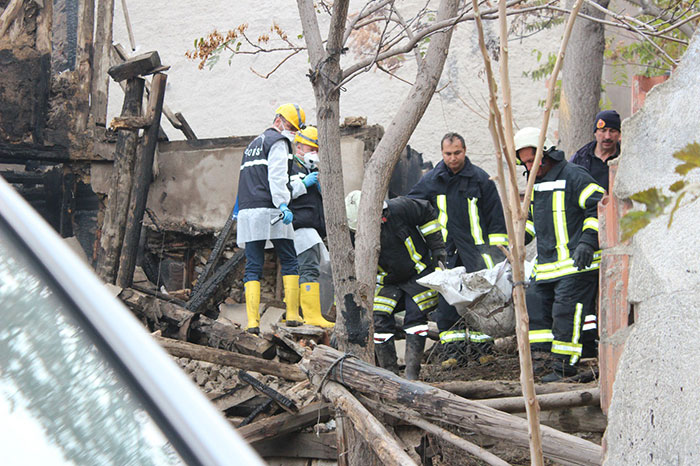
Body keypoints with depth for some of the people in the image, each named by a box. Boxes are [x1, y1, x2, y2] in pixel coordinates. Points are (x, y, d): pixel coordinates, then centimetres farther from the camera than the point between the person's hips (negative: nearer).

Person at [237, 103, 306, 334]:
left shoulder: (253, 144, 28)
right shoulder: (278, 142, 1)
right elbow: (277, 176, -13)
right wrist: (283, 205, -21)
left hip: (247, 211, 7)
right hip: (269, 211, -7)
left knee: (253, 268, 1)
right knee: (290, 262, 3)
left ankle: (252, 320, -8)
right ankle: (292, 314, -2)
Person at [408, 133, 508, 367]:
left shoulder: (480, 178, 0)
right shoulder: (431, 180, 6)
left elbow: (495, 215, 3)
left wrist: (497, 247, 0)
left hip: (476, 247, -2)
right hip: (447, 251, 2)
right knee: (446, 300, -3)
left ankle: (482, 347, 13)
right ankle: (453, 350, 5)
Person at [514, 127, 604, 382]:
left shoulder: (573, 176, -8)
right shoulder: (536, 183, 19)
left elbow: (598, 208, -13)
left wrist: (587, 242, -20)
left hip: (576, 264, -9)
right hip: (546, 266, 9)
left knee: (566, 311, -12)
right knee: (536, 305, 6)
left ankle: (564, 365, -7)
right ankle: (543, 358, 13)